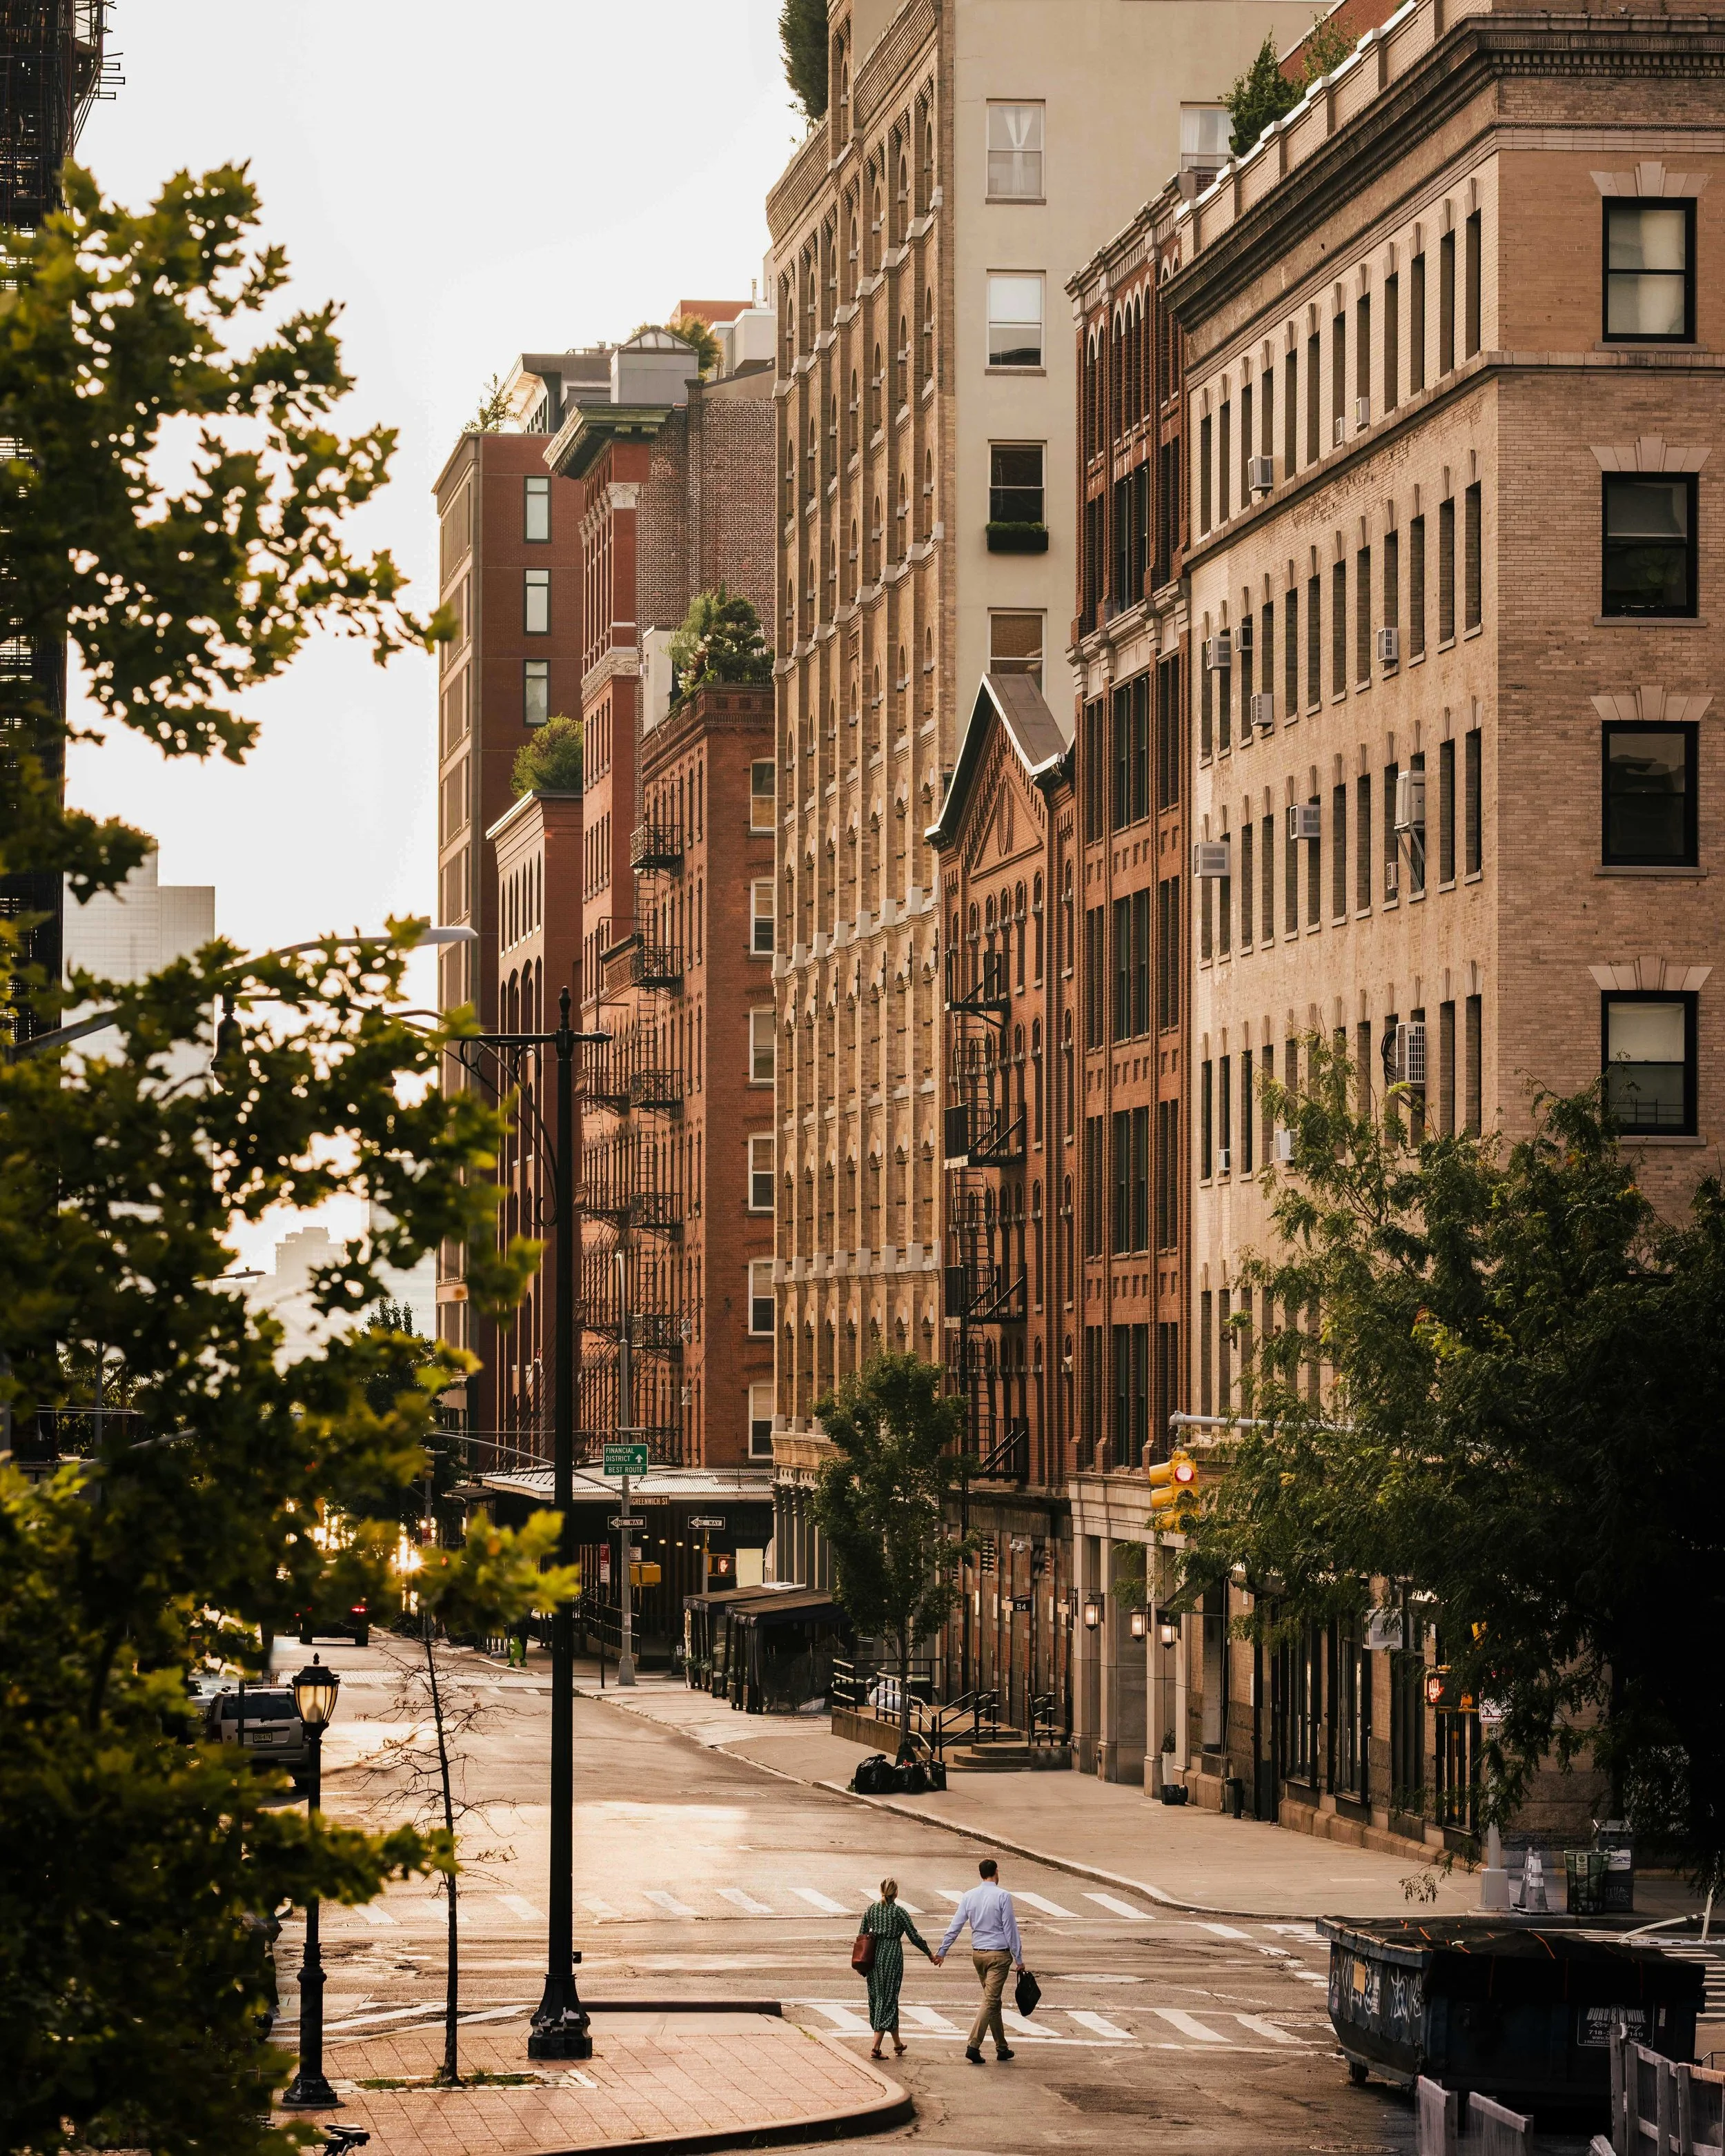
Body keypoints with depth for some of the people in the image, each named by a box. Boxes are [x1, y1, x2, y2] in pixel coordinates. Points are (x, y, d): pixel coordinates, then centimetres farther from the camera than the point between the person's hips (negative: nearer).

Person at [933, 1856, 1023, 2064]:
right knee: (990, 2001, -6)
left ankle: (1001, 2048, 20)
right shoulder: (1002, 1896, -11)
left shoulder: (969, 1896, 2)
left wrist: (942, 1952, 11)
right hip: (999, 1954, -5)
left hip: (978, 1954, 5)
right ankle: (973, 2045, -18)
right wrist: (1019, 1959, -4)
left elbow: (955, 1926, 3)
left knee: (993, 2000, 15)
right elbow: (1010, 1929, -9)